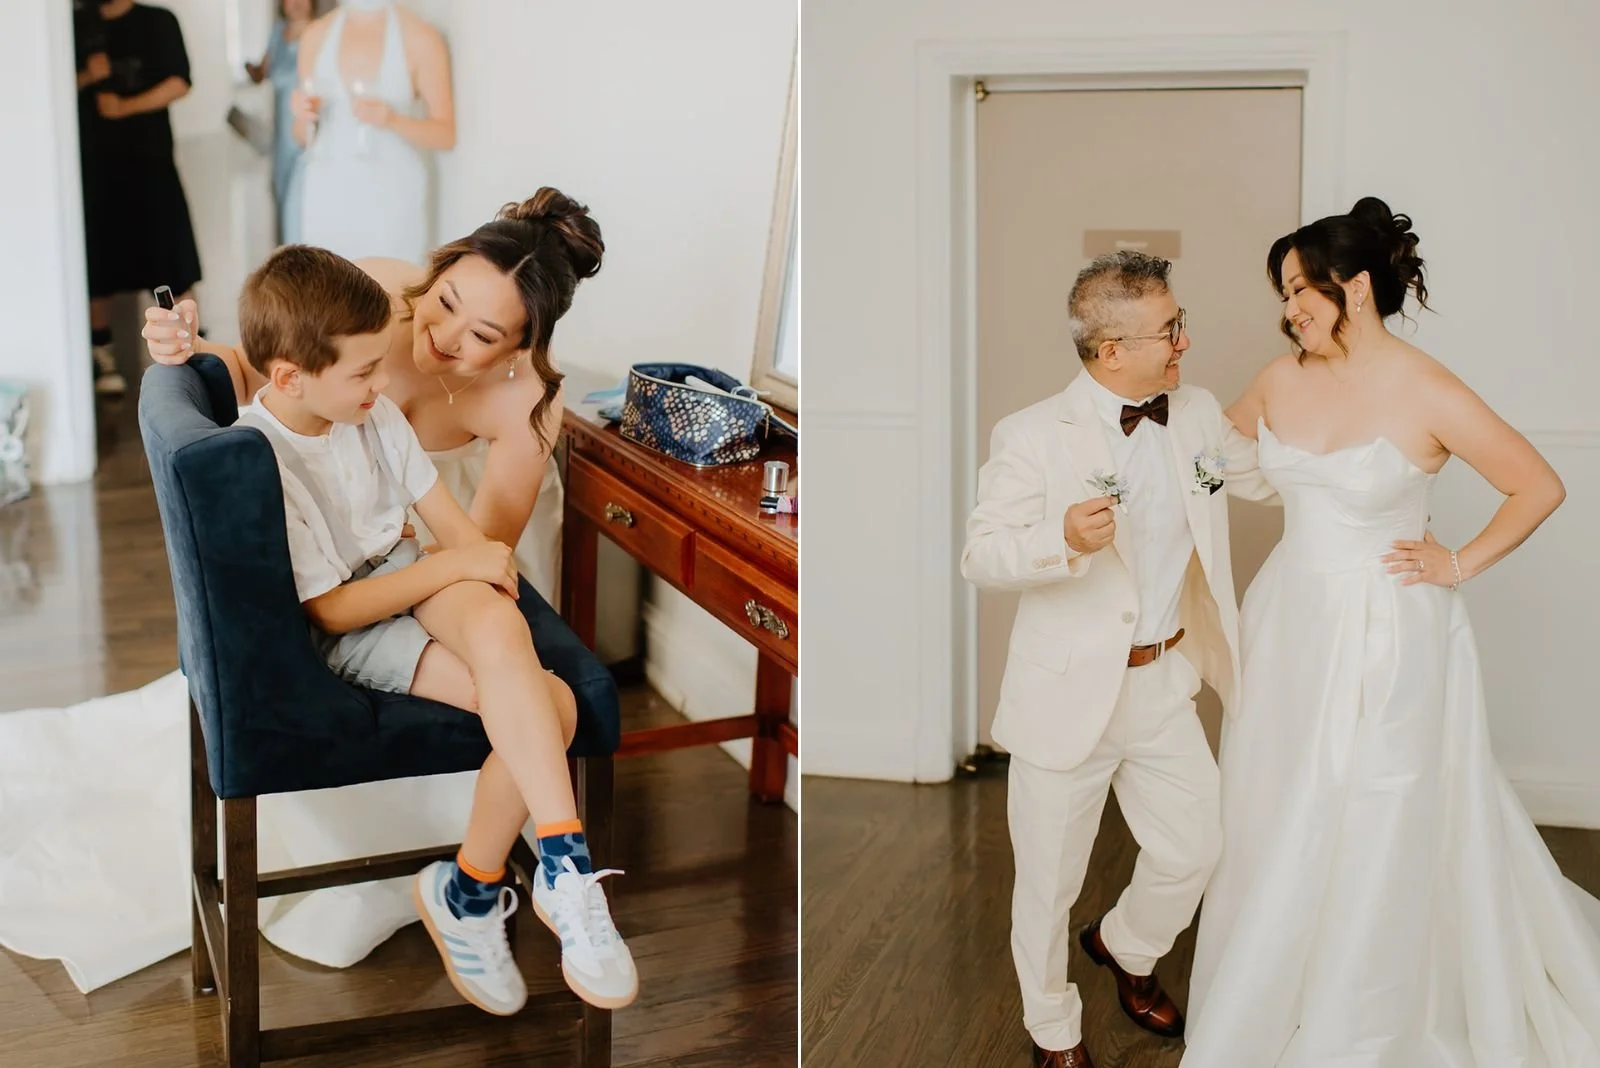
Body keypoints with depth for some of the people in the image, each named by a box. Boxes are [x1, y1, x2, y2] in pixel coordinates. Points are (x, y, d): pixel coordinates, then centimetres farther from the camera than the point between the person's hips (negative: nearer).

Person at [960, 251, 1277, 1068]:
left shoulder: (1198, 415, 2)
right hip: (1069, 694, -5)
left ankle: (1127, 948, 48)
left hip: (1166, 686, 5)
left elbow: (1265, 475, 18)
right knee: (1050, 880, 11)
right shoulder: (1033, 436, -15)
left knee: (1194, 852, 15)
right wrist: (1063, 539, -35)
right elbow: (979, 557, -16)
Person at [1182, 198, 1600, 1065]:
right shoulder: (1281, 382, 1)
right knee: (1272, 826, 13)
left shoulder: (1428, 396, -15)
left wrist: (1461, 565, -7)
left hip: (1387, 642, -5)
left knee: (1370, 838, 5)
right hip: (1290, 628, 5)